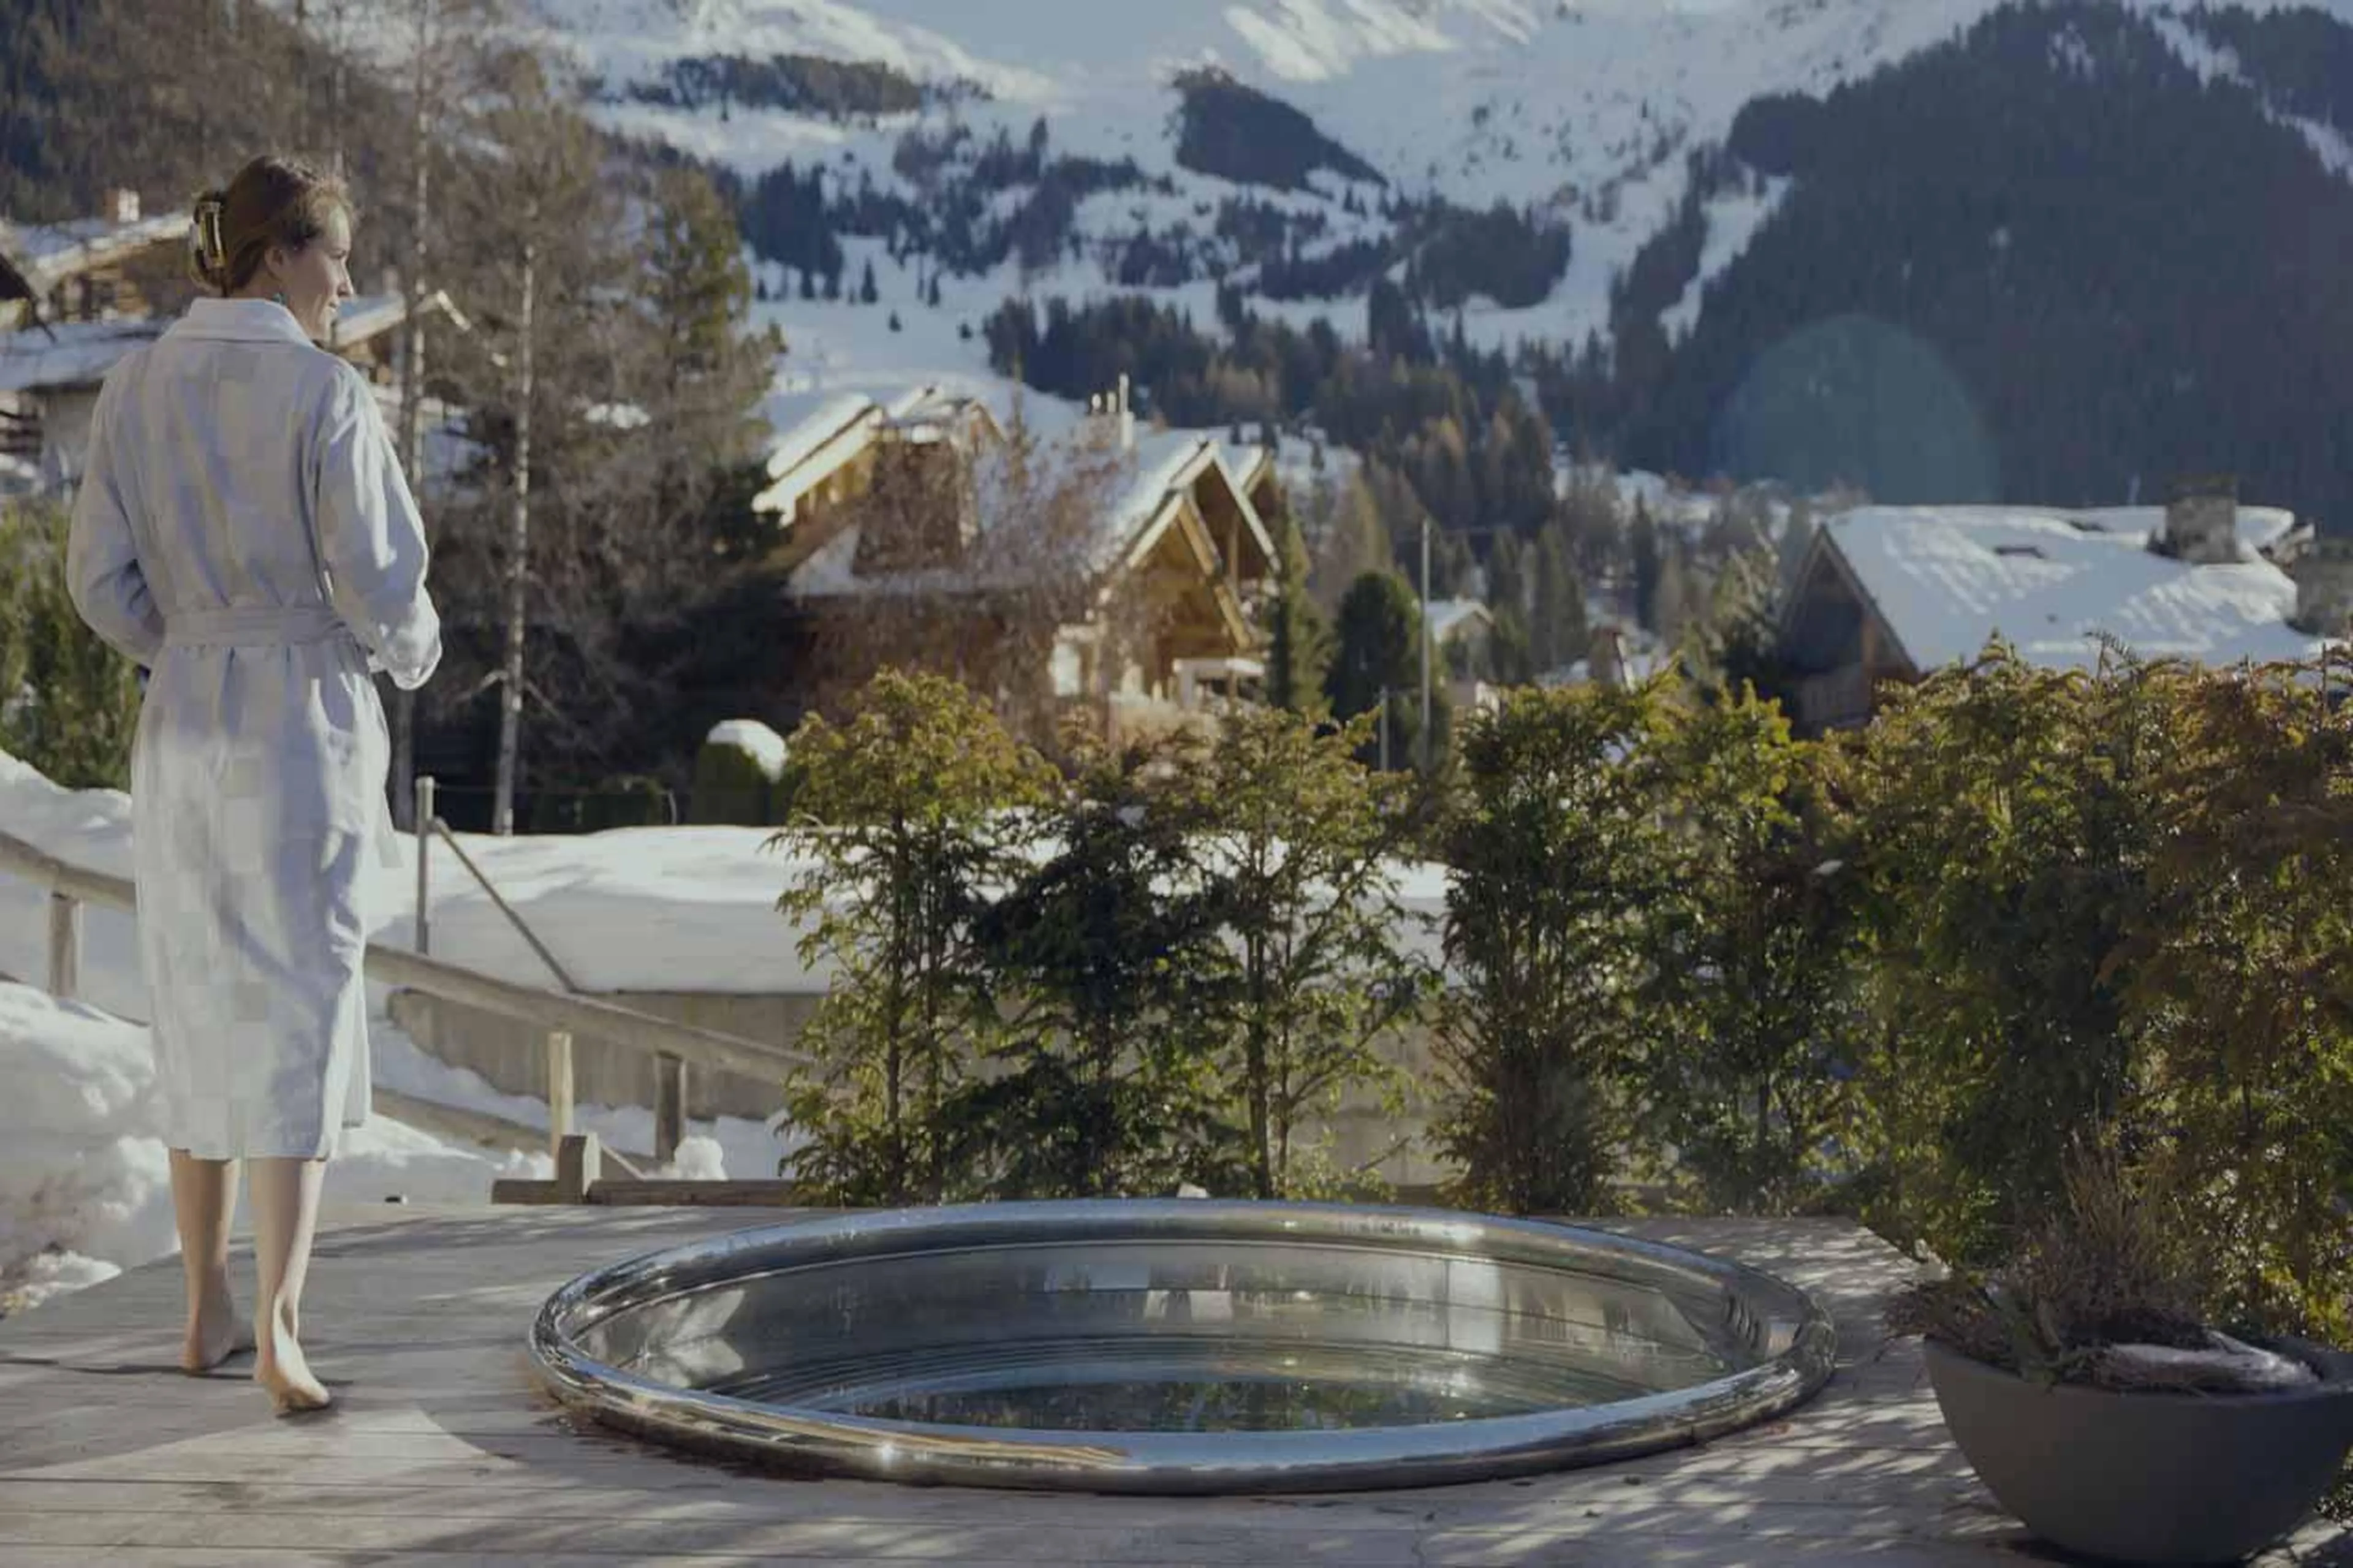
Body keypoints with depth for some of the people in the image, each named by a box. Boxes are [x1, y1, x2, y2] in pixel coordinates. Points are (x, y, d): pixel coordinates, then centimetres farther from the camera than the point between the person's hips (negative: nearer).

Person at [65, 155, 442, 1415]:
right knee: (296, 1025, -1)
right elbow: (377, 586, -14)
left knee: (200, 1019, 16)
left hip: (181, 729, 5)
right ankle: (277, 1330, -10)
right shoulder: (328, 395, -12)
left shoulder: (135, 388, 4)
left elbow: (102, 581, 4)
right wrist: (414, 652, 9)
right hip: (307, 730, -5)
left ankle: (208, 1311, 23)